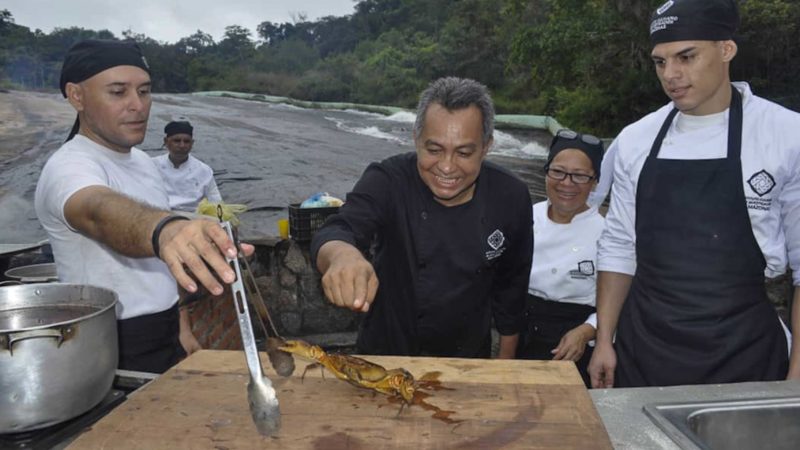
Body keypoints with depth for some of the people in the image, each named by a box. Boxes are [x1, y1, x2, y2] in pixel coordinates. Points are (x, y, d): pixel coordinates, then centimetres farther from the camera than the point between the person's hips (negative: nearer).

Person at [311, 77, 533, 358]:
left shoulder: (512, 197, -15)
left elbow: (512, 283, -2)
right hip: (386, 353, -1)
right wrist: (342, 254, -61)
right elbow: (337, 233, -38)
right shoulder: (387, 182, -22)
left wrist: (506, 357, 5)